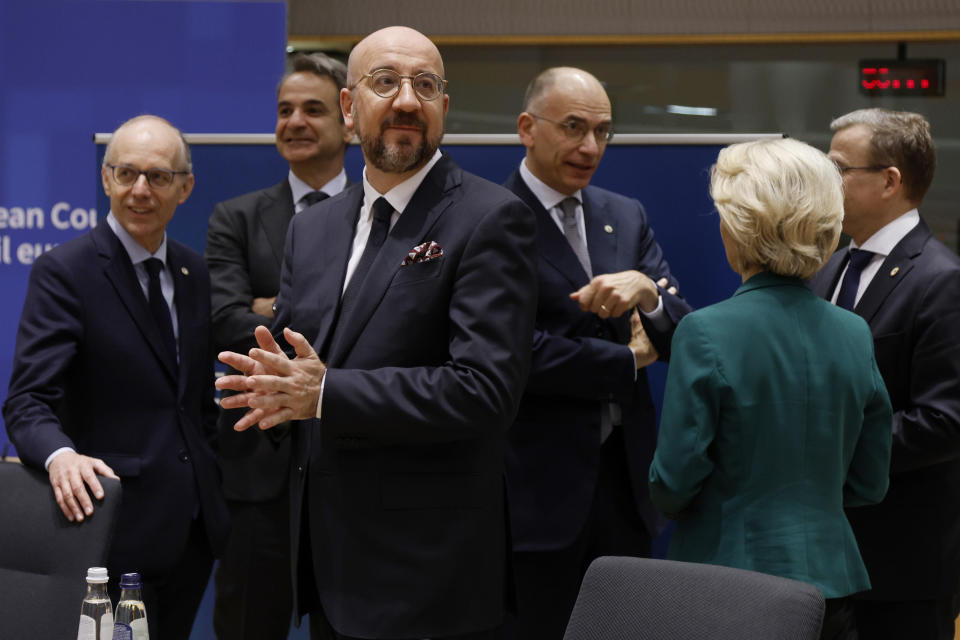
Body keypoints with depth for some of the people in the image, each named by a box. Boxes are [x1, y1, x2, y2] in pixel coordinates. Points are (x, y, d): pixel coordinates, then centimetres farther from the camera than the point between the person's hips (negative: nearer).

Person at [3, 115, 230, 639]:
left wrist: (212, 492, 13)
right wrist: (60, 456, -36)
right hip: (118, 528, -6)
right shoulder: (63, 271, -9)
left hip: (194, 530, 6)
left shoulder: (193, 273, 12)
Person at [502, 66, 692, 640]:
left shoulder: (627, 217, 13)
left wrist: (645, 291, -16)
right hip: (537, 488, -6)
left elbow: (683, 338, 6)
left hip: (624, 481, 6)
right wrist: (627, 361, -5)